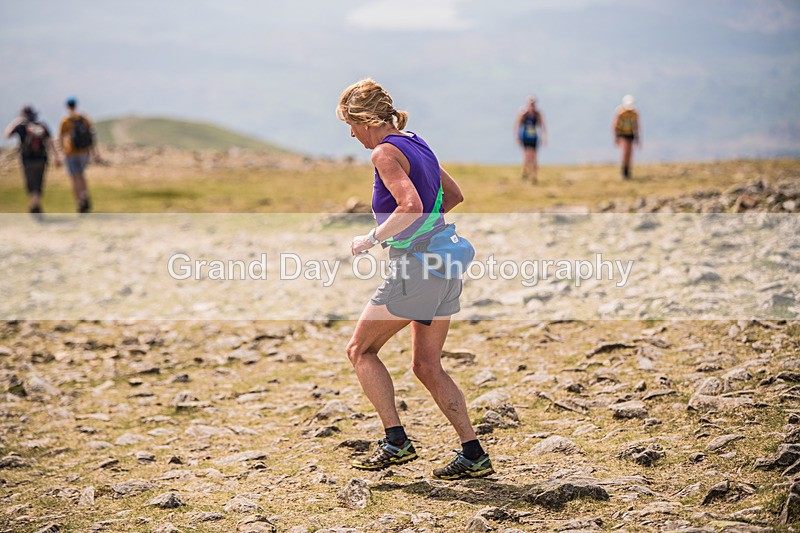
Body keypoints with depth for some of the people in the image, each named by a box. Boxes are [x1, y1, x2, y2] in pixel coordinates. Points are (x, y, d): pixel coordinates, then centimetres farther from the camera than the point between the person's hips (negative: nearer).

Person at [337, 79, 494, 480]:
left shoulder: (385, 152, -11)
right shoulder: (417, 145, 16)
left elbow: (411, 205, -25)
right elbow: (454, 195, 24)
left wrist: (372, 239, -14)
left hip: (414, 266, -9)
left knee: (360, 349, 6)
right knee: (426, 365, 13)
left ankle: (396, 442, 0)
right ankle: (474, 455, 8)